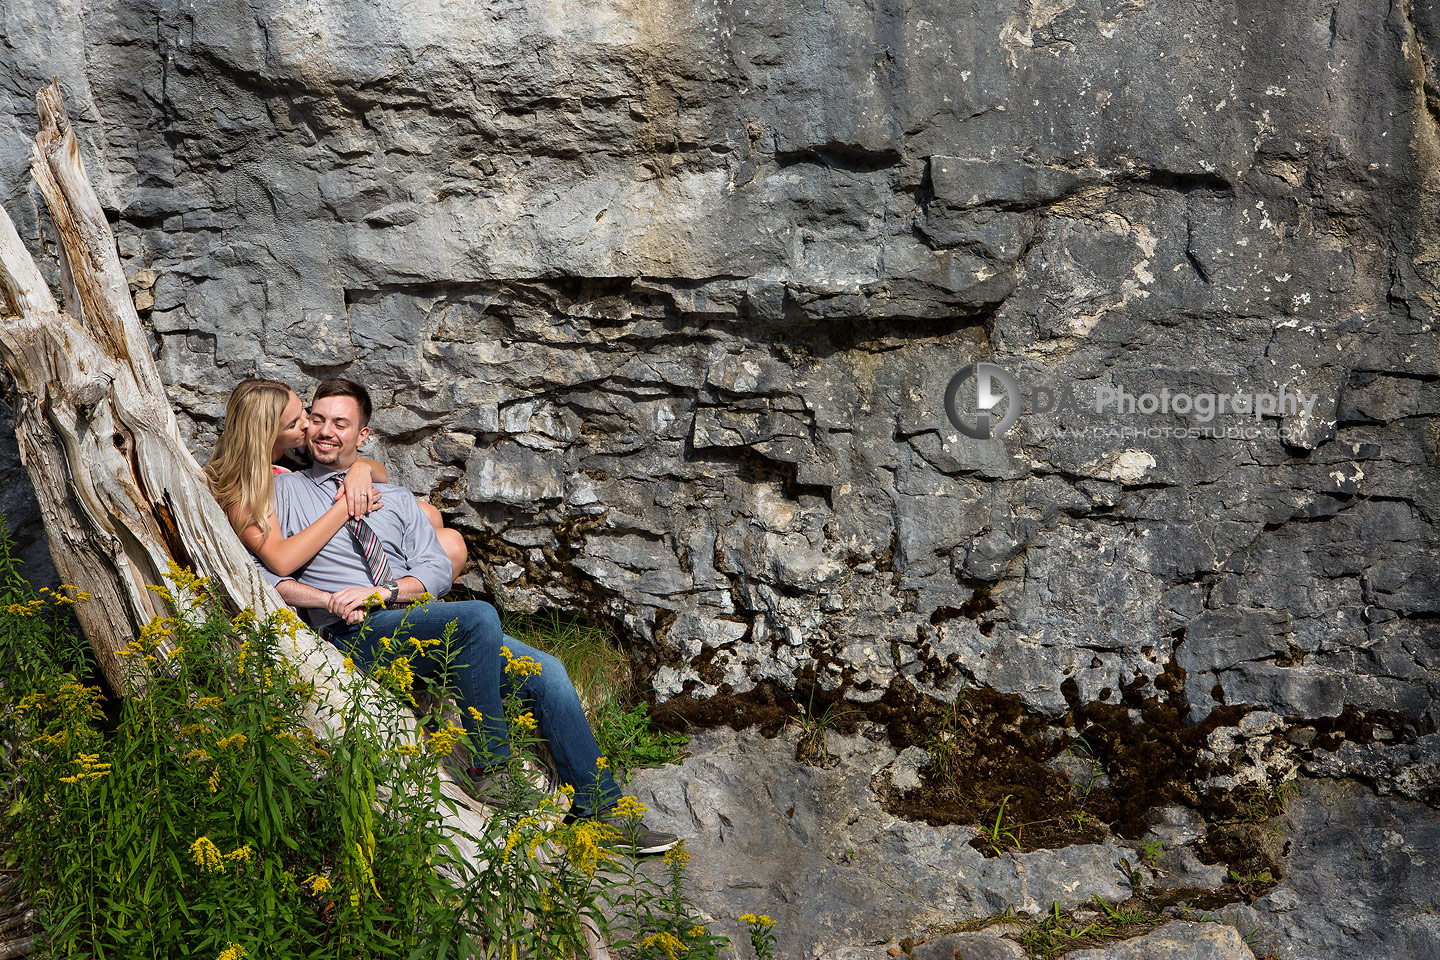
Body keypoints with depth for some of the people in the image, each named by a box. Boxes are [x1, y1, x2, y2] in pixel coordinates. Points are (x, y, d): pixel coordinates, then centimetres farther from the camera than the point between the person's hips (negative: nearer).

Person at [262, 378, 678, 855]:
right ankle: (490, 766, -20)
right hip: (359, 636, -5)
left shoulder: (396, 498, 22)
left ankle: (600, 809, -2)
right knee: (477, 615, -32)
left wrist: (382, 592, -11)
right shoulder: (284, 491, 12)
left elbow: (438, 570, 9)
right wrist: (327, 600, -15)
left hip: (431, 624, 5)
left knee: (547, 673, -11)